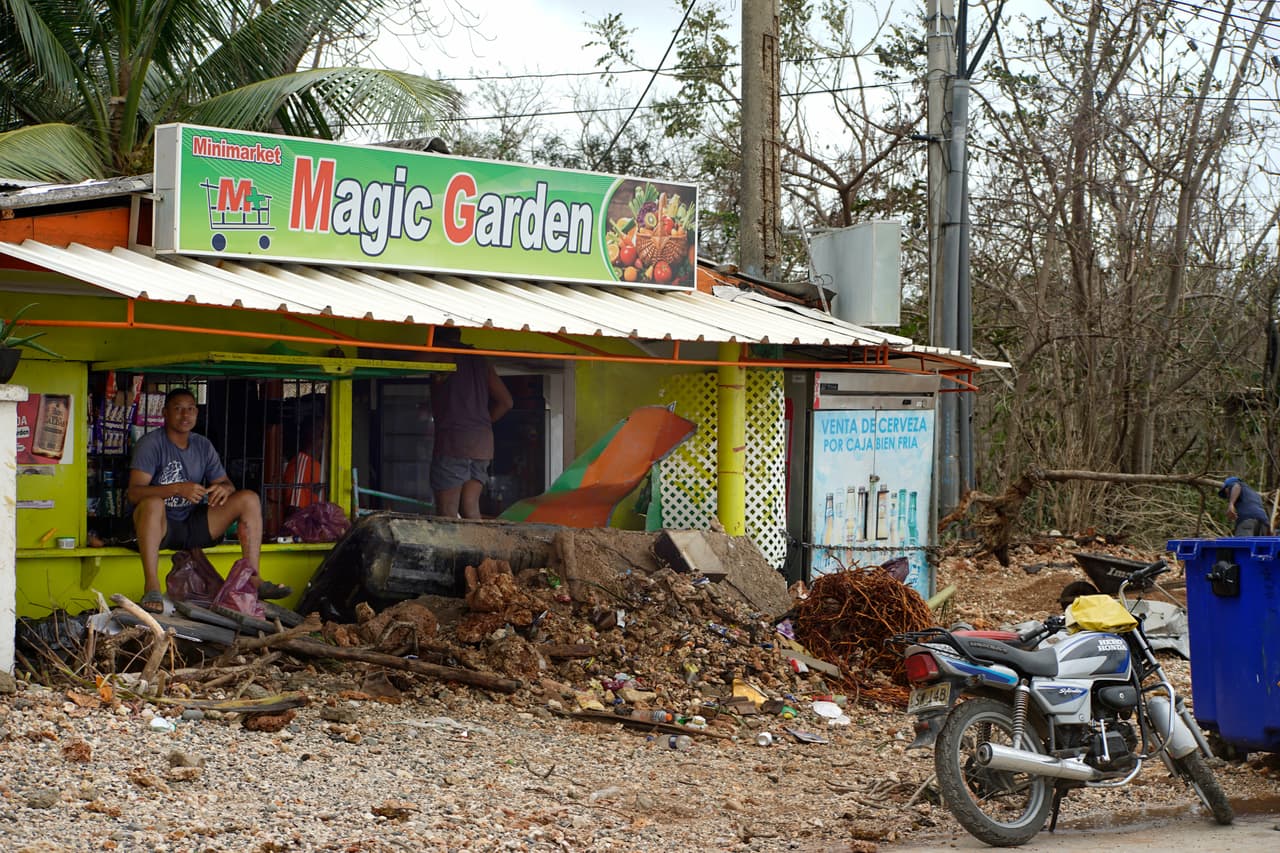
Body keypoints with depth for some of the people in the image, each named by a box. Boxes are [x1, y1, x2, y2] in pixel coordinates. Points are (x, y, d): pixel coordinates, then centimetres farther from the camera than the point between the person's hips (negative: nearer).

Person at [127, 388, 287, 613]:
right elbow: (134, 493, -20)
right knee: (152, 503, -39)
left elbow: (226, 483, 11)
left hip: (193, 526, 6)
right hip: (160, 527, -6)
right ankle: (151, 588, -43)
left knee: (249, 499, -8)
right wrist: (178, 489, -33)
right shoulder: (151, 443, -9)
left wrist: (223, 488, -16)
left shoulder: (203, 446, 11)